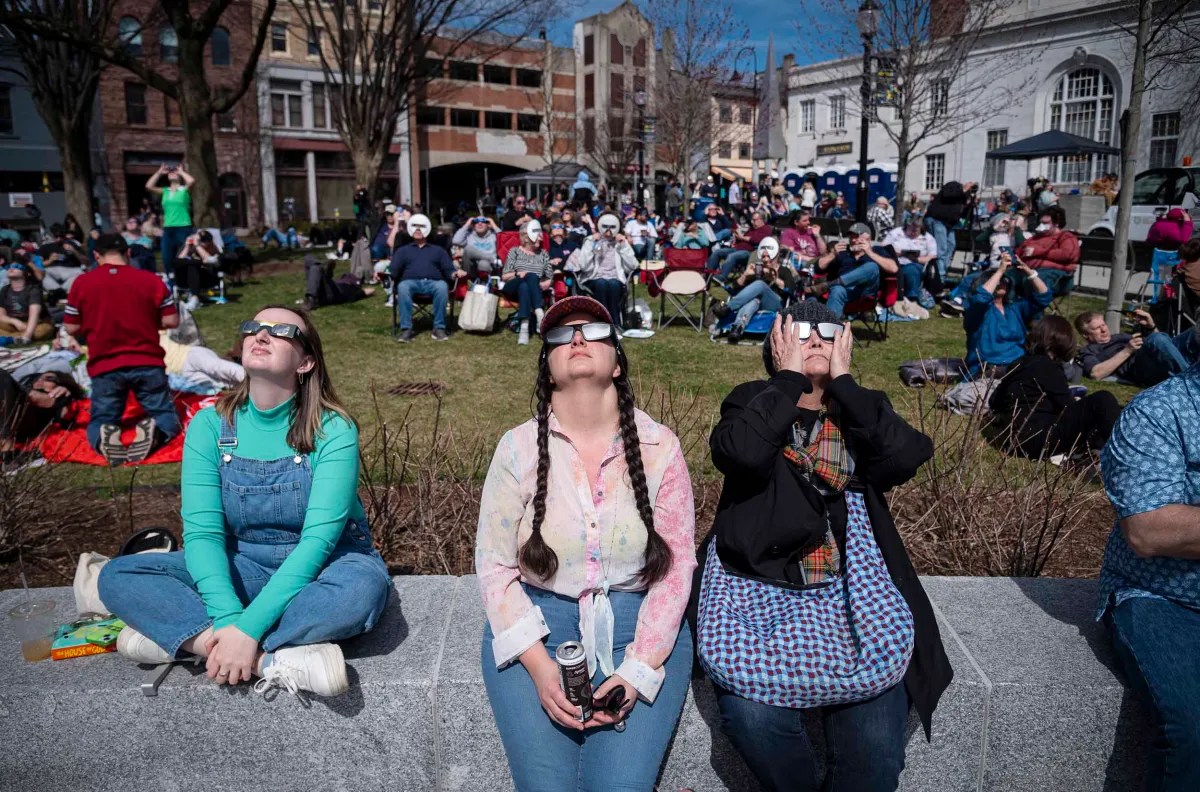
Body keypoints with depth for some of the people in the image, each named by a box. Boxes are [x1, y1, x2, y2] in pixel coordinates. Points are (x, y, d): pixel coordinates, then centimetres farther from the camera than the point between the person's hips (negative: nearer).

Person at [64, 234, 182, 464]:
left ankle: (104, 436, -21)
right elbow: (171, 321, -1)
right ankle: (155, 431, -23)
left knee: (100, 423, 16)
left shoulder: (82, 283, 0)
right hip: (147, 362, 0)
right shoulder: (151, 279, -1)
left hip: (104, 367, 1)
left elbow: (72, 328, 4)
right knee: (165, 416, 13)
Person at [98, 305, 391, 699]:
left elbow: (319, 538, -23)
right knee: (117, 575, -17)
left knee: (365, 585, -36)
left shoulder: (333, 429, -16)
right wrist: (227, 618, -29)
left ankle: (182, 636, -25)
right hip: (242, 566, 3)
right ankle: (275, 661, -30)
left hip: (319, 565, -3)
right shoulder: (210, 425, -7)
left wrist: (249, 627, -32)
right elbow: (201, 531, -12)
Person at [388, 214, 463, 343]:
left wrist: (456, 273, -6)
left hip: (433, 283, 0)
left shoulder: (438, 250, 30)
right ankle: (406, 329, -38)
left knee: (442, 286, -36)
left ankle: (439, 328, -34)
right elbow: (393, 270, 14)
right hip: (411, 282, 0)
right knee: (402, 287, -37)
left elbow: (448, 270, 17)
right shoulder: (402, 250, 30)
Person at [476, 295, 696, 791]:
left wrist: (639, 669, -12)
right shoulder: (519, 447, -3)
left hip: (640, 630, 0)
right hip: (536, 628, 0)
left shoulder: (659, 447, -3)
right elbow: (494, 564, -3)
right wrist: (540, 666, -14)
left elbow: (677, 564, -2)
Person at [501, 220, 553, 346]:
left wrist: (543, 285, -8)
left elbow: (550, 278, 14)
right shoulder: (515, 251, 13)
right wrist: (517, 274, -13)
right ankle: (539, 315, -51)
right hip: (513, 288, -1)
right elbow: (504, 277, 7)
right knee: (531, 276, -36)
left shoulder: (543, 254, 20)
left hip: (534, 291, 1)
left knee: (524, 287, -38)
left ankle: (524, 327, -55)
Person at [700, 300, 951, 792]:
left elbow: (907, 456, -10)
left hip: (851, 591, 2)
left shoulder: (861, 412, 13)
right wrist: (789, 376, -7)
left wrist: (842, 380, -4)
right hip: (760, 588, -1)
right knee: (753, 714, -26)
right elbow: (741, 452, -17)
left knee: (875, 744, -18)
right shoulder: (751, 403, 8)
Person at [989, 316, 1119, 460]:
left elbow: (994, 401, 23)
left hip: (1022, 439, 9)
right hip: (1039, 437, -9)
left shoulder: (1020, 364, 18)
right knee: (1102, 401, -10)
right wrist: (1078, 403, 15)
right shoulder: (1048, 367, -7)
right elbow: (1068, 408, -6)